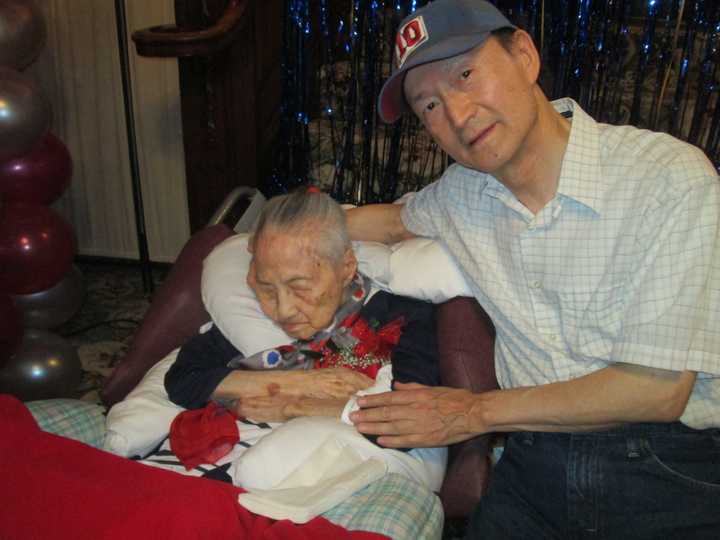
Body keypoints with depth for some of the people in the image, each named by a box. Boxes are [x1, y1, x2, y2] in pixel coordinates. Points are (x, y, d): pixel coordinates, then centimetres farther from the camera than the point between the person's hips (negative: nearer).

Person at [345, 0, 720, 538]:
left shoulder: (671, 176, -13)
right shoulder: (461, 194, 4)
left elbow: (659, 389, -15)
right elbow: (398, 219, 29)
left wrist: (477, 411, -9)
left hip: (671, 472, -4)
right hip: (534, 465, 5)